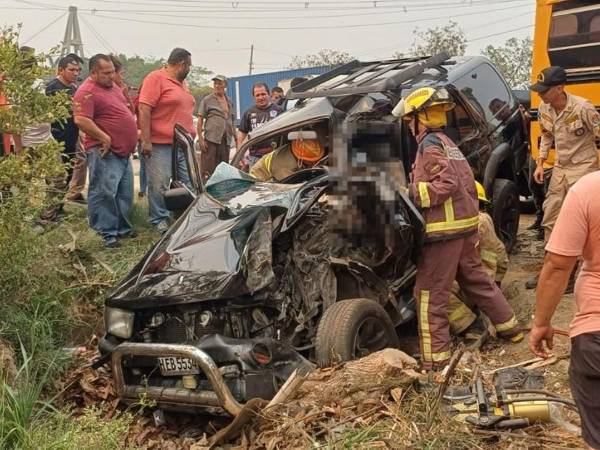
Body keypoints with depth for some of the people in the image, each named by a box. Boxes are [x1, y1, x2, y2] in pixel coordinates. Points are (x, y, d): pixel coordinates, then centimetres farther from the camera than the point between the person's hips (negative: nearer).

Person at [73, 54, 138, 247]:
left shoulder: (113, 86, 16)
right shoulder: (86, 92, -14)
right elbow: (81, 120, -24)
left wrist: (134, 133, 20)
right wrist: (105, 138, -22)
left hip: (124, 151, 10)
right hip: (105, 152, -10)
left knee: (125, 193, 15)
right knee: (104, 193, -7)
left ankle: (122, 227, 26)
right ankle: (106, 233, -2)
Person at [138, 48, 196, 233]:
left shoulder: (182, 83, 18)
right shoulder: (156, 78, -8)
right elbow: (144, 109, -15)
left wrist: (191, 137, 24)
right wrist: (146, 140, -19)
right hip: (161, 146, -8)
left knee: (189, 185, 10)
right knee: (159, 186, -2)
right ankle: (159, 220, 9)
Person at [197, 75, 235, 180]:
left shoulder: (229, 101, 16)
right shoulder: (207, 100, 1)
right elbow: (200, 120, -2)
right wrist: (200, 139, -10)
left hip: (225, 140, 5)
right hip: (211, 139, -5)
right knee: (208, 169, -9)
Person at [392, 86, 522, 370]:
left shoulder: (430, 144, -10)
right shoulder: (447, 142, 18)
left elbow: (446, 184, -22)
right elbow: (465, 184, 18)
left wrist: (411, 193, -18)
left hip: (445, 229, -10)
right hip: (466, 224, 10)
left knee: (430, 294, -5)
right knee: (475, 279, 24)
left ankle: (435, 359, -3)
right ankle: (510, 328, 36)